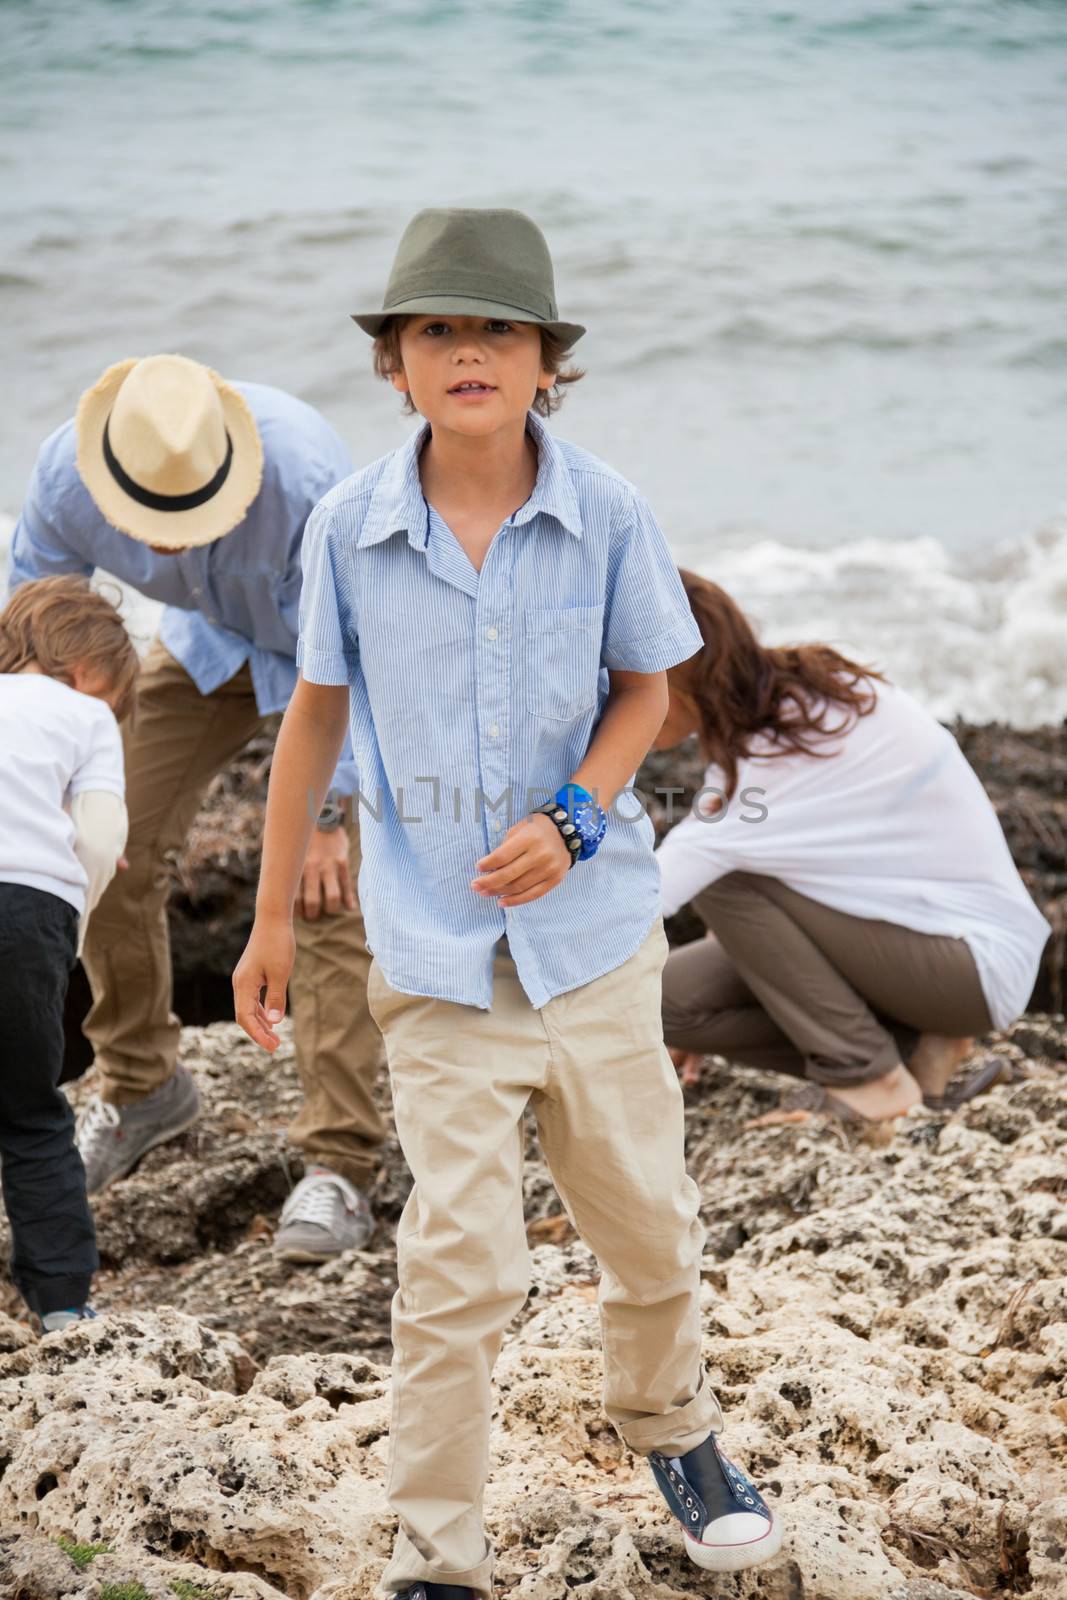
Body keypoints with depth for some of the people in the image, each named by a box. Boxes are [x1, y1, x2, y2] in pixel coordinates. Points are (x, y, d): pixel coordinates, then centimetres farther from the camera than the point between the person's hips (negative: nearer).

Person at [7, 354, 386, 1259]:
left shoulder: (308, 481, -41)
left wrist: (327, 814, -22)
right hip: (212, 642, 5)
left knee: (329, 893, -16)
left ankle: (339, 1167, -12)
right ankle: (141, 1090, 20)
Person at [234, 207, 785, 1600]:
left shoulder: (607, 514, -8)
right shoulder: (349, 526, -7)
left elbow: (645, 689, 4)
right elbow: (316, 712, 5)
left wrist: (573, 818, -14)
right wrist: (272, 915, 8)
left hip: (594, 926, 1)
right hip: (435, 949, -1)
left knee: (648, 1221, 14)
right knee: (459, 1263, -3)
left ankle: (669, 1426, 44)